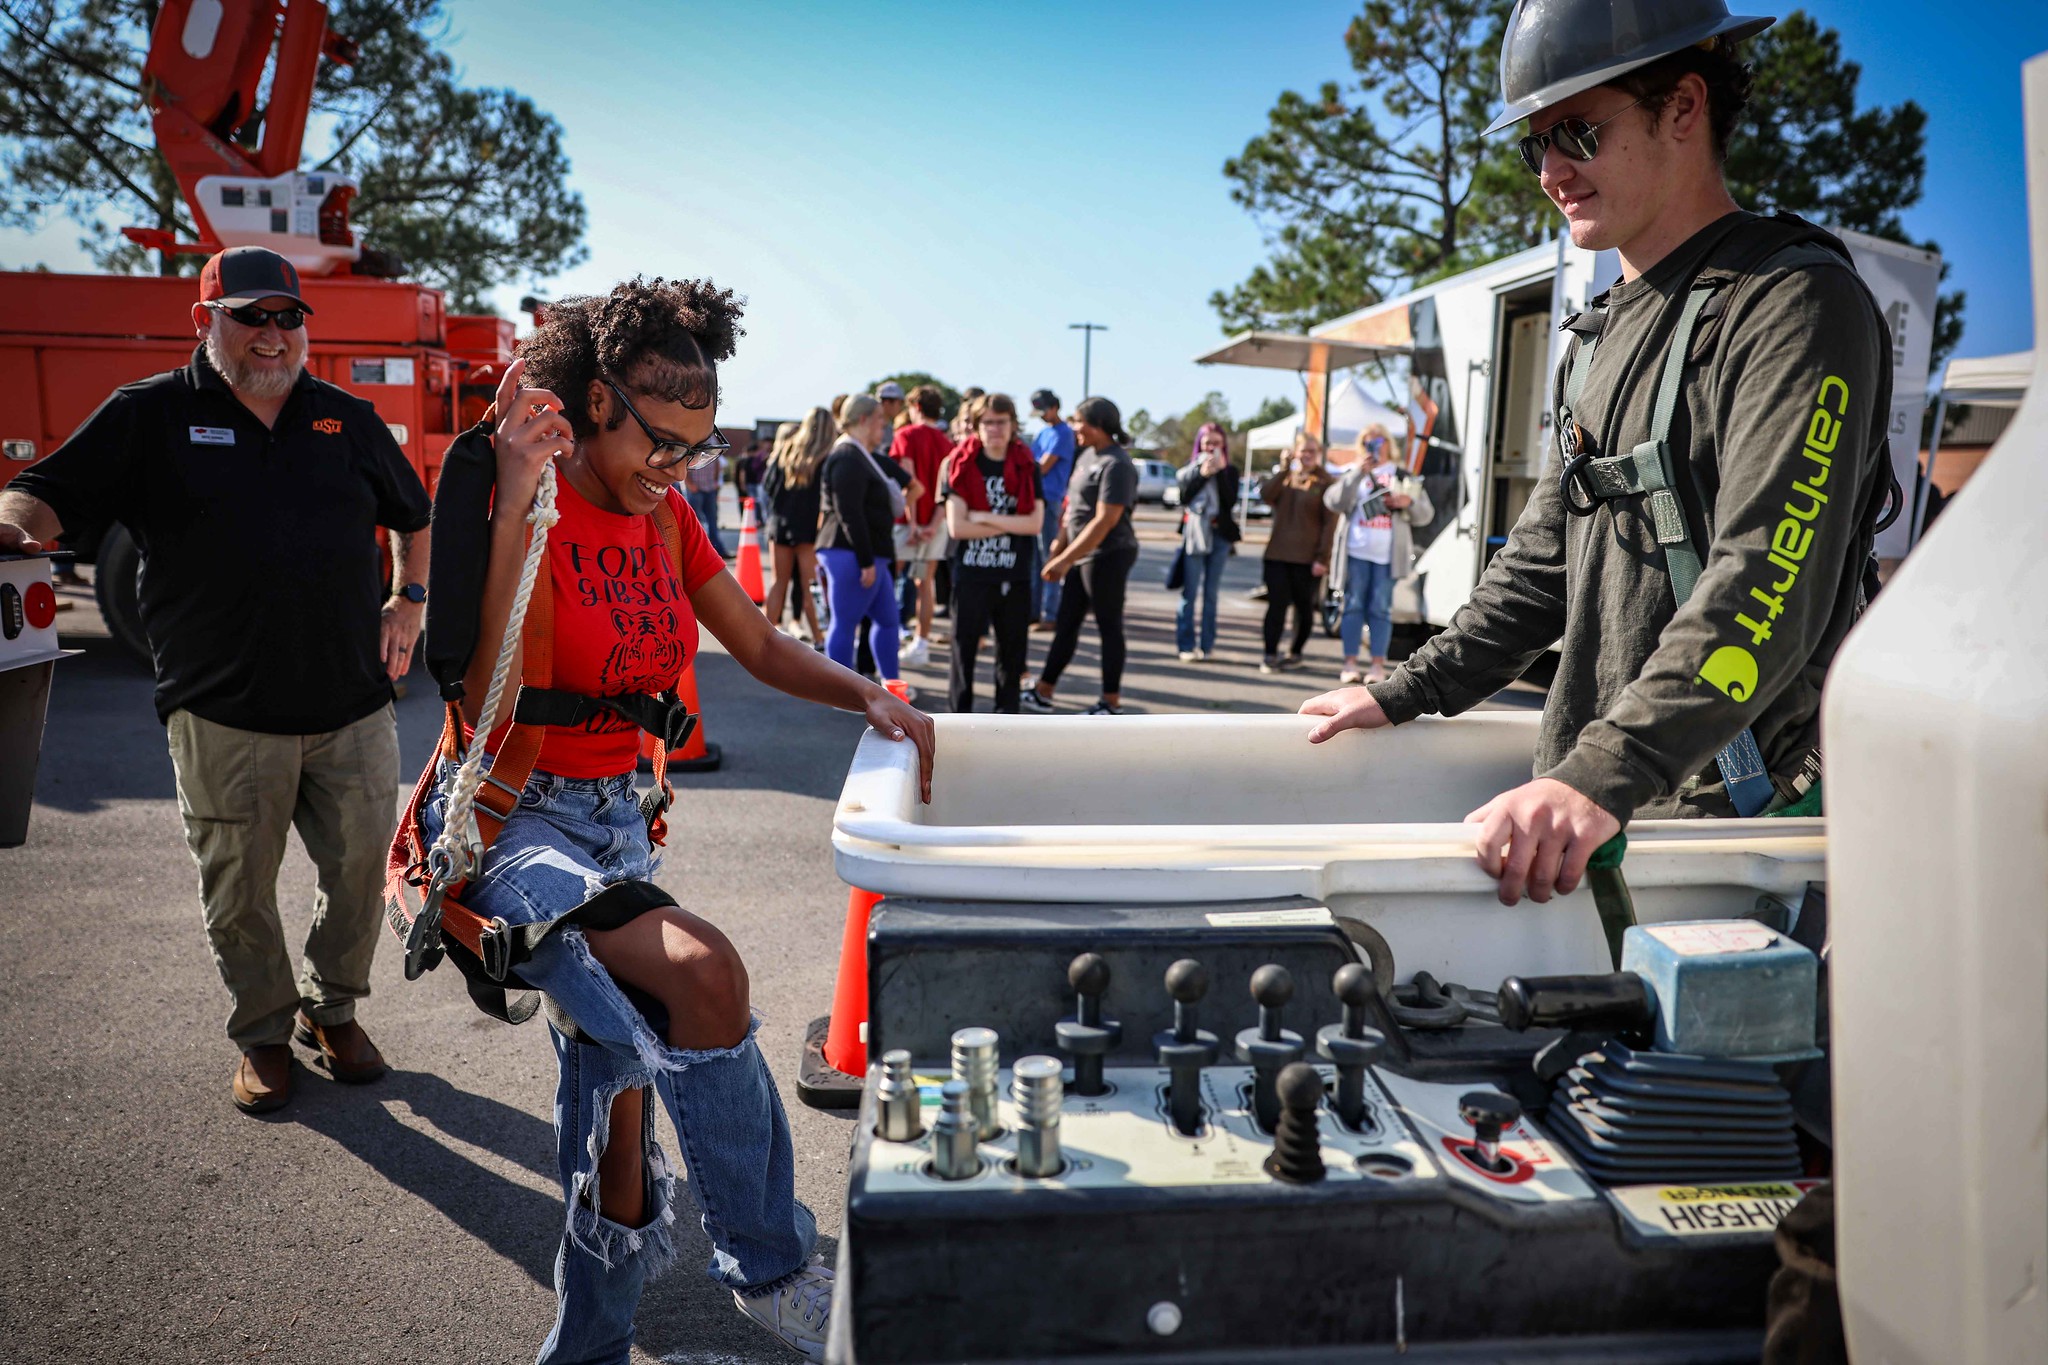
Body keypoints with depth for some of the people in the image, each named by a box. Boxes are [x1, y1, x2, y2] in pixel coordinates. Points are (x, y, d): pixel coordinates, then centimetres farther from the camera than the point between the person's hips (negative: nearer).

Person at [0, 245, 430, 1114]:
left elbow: (414, 514, 23)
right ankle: (263, 1034, 28)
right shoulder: (152, 416, 2)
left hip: (352, 706, 3)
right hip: (225, 715, -2)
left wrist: (409, 600, 11)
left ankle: (332, 1009, 32)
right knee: (239, 889, 8)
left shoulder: (348, 419, 10)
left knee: (360, 871, 10)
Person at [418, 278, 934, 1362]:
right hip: (512, 822, -7)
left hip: (613, 817, 7)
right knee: (702, 971, -29)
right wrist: (514, 505, -28)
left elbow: (760, 647, 13)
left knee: (620, 1093, 10)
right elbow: (480, 691, -24)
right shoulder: (520, 506, -14)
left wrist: (871, 697, -3)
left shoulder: (665, 518, 6)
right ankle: (768, 1273, -8)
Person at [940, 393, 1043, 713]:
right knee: (964, 647, 5)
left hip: (1014, 576, 2)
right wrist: (1009, 524, -11)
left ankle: (1007, 712, 24)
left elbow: (1034, 522, -7)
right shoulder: (961, 465, -3)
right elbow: (956, 527, -12)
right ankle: (960, 713, 16)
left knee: (1013, 648, 11)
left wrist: (985, 518, -13)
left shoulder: (1027, 467, 3)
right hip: (970, 574, -2)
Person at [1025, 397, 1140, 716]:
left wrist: (1065, 559, -20)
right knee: (1066, 626, 12)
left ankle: (1112, 704, 10)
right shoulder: (1088, 456, 12)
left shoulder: (1116, 465, -16)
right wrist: (1060, 548, 14)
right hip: (1081, 556, 9)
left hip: (1108, 557, -9)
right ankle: (1043, 692, 19)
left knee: (1109, 627, 1)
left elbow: (1105, 521, -21)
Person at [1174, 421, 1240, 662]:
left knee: (1211, 593, 3)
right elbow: (1184, 498, -6)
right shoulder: (1190, 467, 7)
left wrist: (1220, 472, -13)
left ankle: (1206, 644, 8)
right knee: (1190, 592, -6)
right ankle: (1186, 645, -6)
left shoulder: (1230, 471, 9)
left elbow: (1231, 501, -5)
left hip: (1220, 535, 1)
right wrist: (1202, 474, -15)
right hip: (1194, 534, -1)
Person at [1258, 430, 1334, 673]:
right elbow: (1266, 495, -8)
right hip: (1277, 553, 2)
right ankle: (1270, 655, -3)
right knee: (1276, 605, -4)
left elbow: (1329, 522, -6)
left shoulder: (1325, 482, -2)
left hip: (1307, 558, -2)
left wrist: (1323, 557, -12)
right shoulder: (1283, 475, 12)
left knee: (1304, 607, 8)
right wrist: (1284, 468, -12)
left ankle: (1295, 653, 22)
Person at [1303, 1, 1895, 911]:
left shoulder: (1796, 303, -10)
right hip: (1594, 809, 7)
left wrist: (1604, 777, -32)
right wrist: (1407, 695, 17)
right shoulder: (1608, 332, 19)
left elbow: (1767, 590, -22)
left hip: (1728, 812, -7)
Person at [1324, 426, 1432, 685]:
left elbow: (1425, 515, 13)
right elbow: (1333, 502, -7)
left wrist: (1409, 502, -8)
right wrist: (1358, 473, -14)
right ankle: (1350, 663, 3)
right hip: (1356, 551, 0)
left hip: (1387, 554, 0)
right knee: (1353, 606, 0)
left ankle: (1378, 665, 2)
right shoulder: (1352, 473, 11)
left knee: (1381, 609, 0)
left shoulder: (1403, 477, 14)